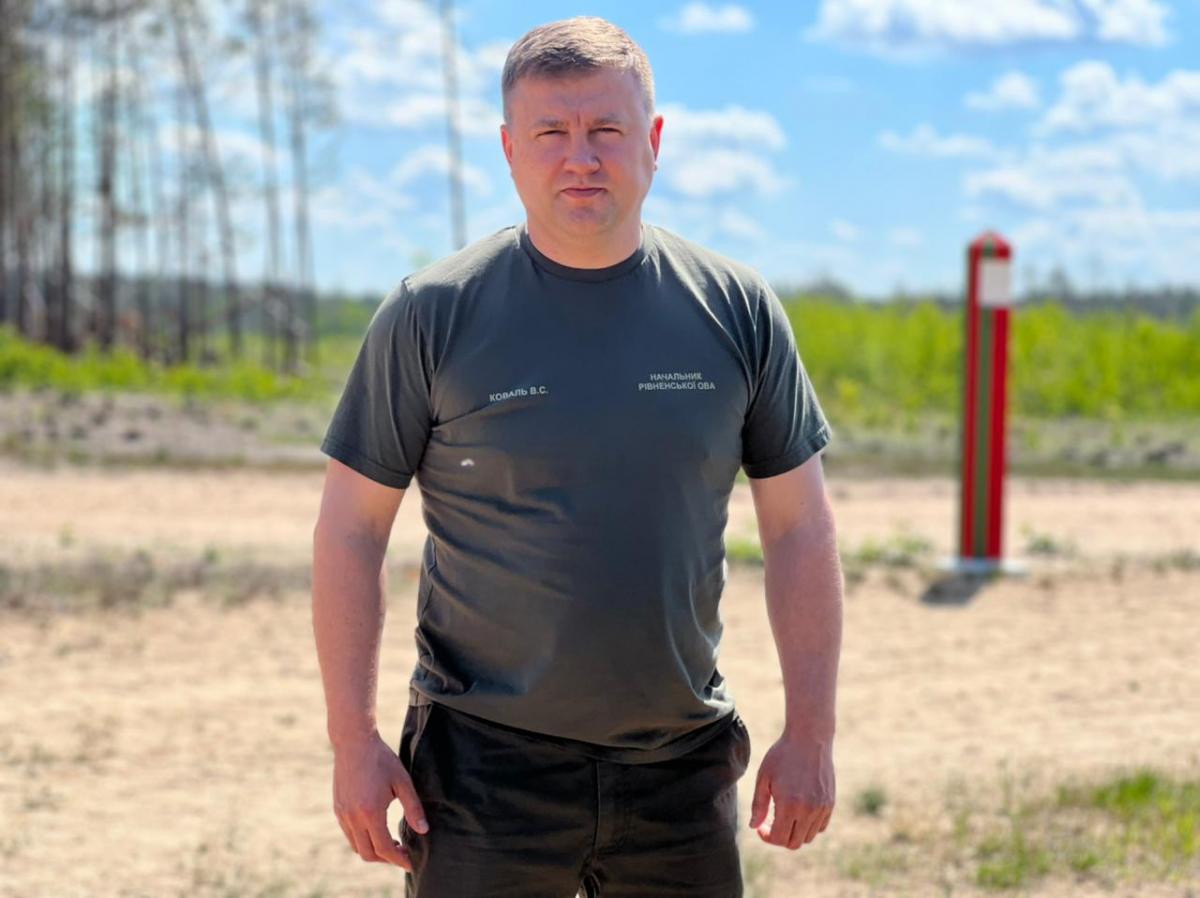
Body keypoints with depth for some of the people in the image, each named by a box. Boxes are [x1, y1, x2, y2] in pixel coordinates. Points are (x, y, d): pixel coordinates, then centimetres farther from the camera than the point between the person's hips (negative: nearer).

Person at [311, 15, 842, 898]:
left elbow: (800, 531, 7)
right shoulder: (432, 314, -3)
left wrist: (811, 733, 3)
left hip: (682, 763, 2)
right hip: (483, 761, -2)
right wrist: (354, 739, -6)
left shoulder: (737, 310, 2)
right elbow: (351, 532, -1)